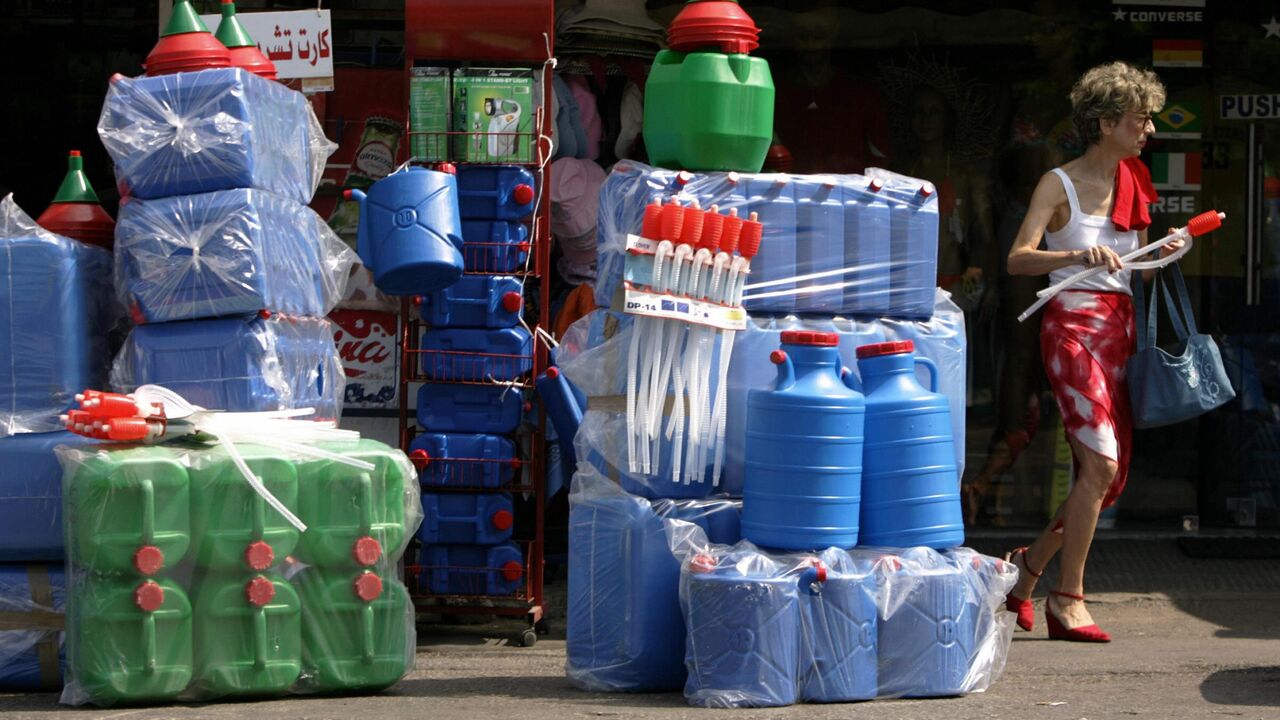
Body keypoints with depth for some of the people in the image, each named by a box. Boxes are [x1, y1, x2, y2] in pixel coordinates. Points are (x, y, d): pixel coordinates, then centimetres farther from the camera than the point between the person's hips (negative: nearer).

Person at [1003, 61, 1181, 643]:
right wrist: (1077, 255, -31)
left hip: (1119, 328, 7)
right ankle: (1068, 599, -10)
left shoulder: (1134, 186, 15)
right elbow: (1018, 258, -16)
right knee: (1100, 464, -17)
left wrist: (1161, 254, 3)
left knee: (1111, 476, 6)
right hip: (1073, 325, -7)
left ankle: (1029, 564, 24)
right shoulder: (1059, 185, -4)